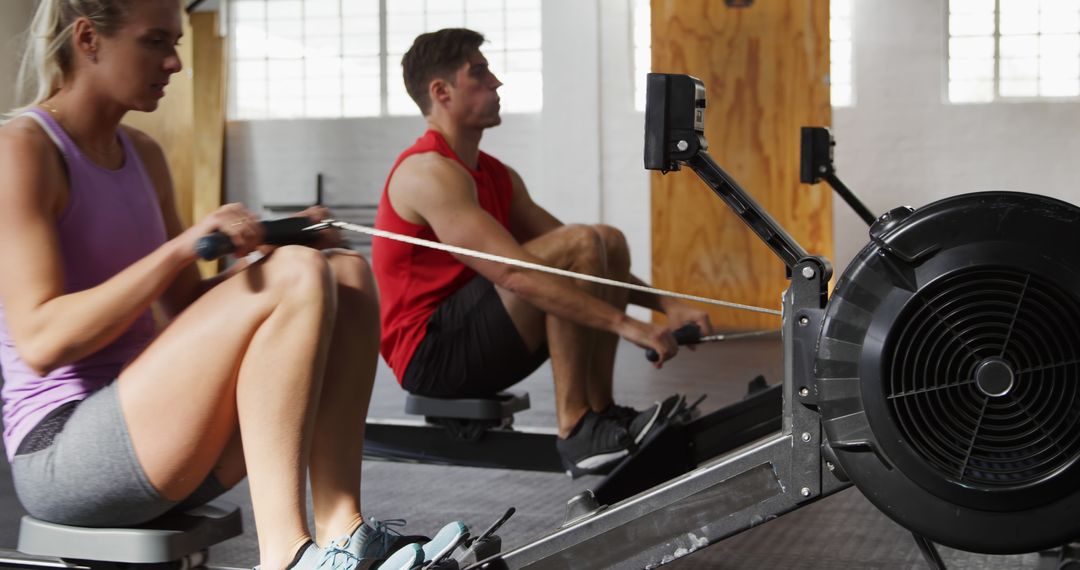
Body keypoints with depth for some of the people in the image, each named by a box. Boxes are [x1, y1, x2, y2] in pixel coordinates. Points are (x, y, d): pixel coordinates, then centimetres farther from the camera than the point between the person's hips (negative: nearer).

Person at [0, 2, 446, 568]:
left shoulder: (141, 153, 16)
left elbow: (190, 309, 19)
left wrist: (278, 245, 2)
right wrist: (183, 246, -26)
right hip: (59, 454, -9)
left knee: (348, 272, -4)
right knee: (297, 276, -24)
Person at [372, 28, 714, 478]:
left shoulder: (496, 177, 14)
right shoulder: (430, 174, -16)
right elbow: (514, 273, -27)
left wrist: (666, 306, 4)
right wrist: (623, 323, -28)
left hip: (473, 346, 9)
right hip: (430, 355, -9)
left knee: (610, 243, 5)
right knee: (580, 244, -21)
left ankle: (601, 411, -1)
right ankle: (575, 431, -19)